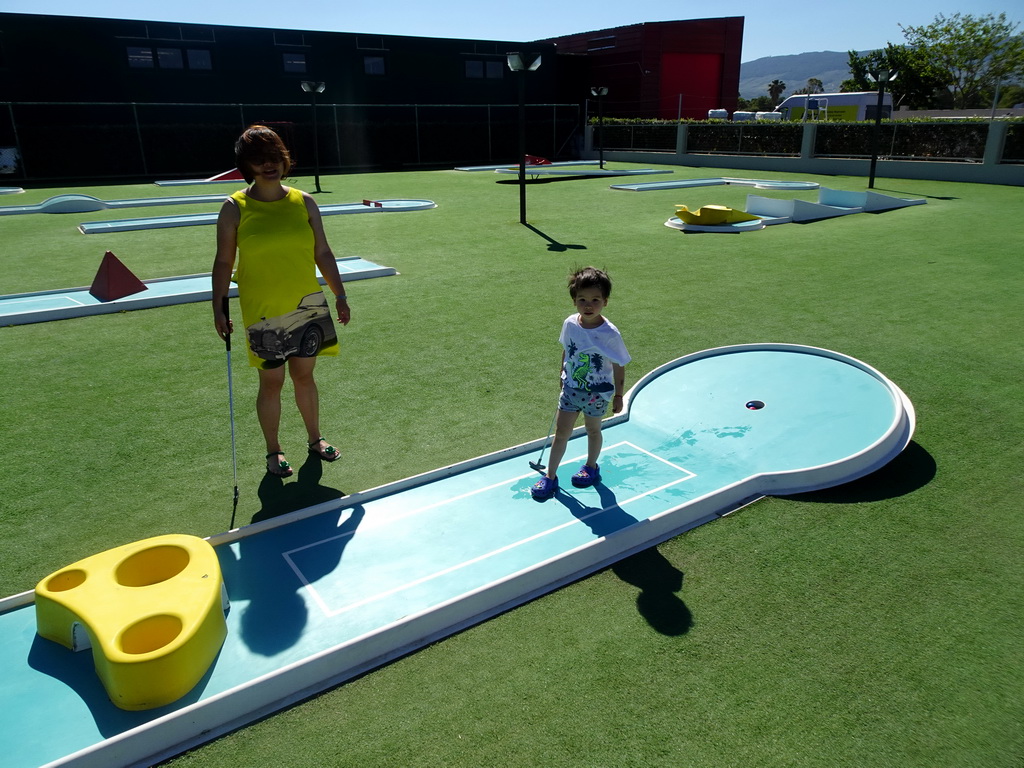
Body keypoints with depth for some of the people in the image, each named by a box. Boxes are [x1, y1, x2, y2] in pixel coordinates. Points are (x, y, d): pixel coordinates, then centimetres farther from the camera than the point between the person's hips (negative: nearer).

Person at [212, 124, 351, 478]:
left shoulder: (304, 202, 2)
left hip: (308, 306, 2)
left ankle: (315, 439, 32)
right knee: (271, 382, 6)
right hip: (262, 313, -2)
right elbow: (223, 262, -1)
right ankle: (274, 451, 24)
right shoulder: (234, 208, -5)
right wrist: (218, 308, -5)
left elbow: (323, 254, 6)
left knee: (304, 375, 13)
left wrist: (340, 295, 5)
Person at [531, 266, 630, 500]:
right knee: (561, 431, 7)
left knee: (593, 430, 18)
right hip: (571, 389, 3)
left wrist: (618, 396, -5)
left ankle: (591, 467, 43)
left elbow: (619, 367, -12)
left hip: (597, 394, -3)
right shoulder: (570, 324, -11)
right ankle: (550, 476, 17)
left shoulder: (610, 334, -22)